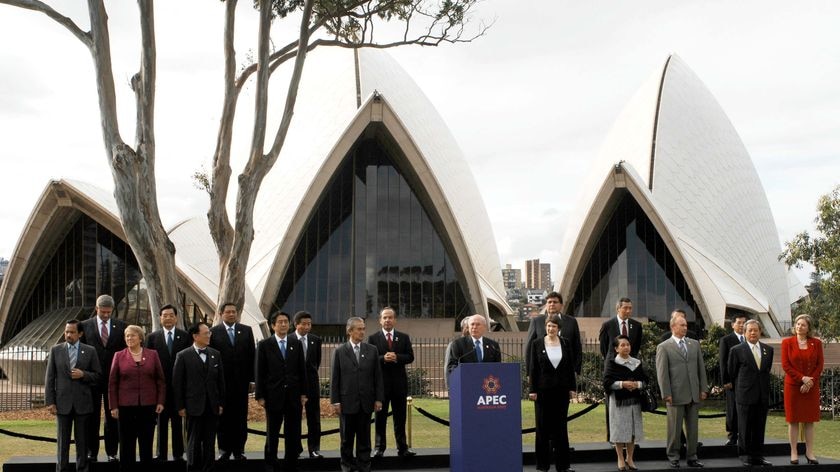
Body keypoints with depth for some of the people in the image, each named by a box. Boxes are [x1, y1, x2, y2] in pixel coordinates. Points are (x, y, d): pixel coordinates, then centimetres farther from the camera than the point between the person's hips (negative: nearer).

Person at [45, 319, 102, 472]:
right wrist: (50, 402, -3)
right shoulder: (56, 350, 5)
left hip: (83, 403, 0)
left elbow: (98, 375, 5)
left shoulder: (90, 351, 4)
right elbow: (50, 378, 3)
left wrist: (83, 375, -14)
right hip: (63, 403, 0)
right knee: (62, 441, 5)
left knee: (82, 441, 5)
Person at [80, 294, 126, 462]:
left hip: (114, 377, 1)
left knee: (113, 417, 5)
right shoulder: (85, 326, 1)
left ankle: (112, 452, 12)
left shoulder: (121, 326, 4)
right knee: (92, 417, 6)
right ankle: (92, 452, 13)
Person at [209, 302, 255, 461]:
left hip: (241, 381, 2)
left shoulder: (246, 331, 7)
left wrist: (251, 378, 1)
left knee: (241, 417, 5)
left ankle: (239, 450, 12)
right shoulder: (214, 332, 0)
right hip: (222, 381, -2)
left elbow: (252, 355, 6)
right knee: (223, 416, 4)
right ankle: (224, 450, 12)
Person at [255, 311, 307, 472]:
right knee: (272, 434, 7)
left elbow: (302, 370, 8)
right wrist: (260, 396, -5)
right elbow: (259, 373, -1)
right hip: (273, 396, -2)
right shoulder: (264, 345, 0)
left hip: (294, 396, 2)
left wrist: (303, 393, 4)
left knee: (293, 433, 6)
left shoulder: (296, 344, 7)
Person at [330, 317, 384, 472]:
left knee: (364, 437, 6)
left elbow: (378, 376, 5)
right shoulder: (340, 351, 0)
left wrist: (379, 398, 0)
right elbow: (334, 378, -1)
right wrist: (335, 401, -6)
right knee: (347, 437, 8)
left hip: (366, 402, 1)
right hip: (347, 401, -1)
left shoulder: (372, 350, 5)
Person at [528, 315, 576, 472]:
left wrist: (572, 388, 3)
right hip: (543, 390, -1)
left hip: (561, 389, 2)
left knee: (561, 426, 6)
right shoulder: (537, 344, 0)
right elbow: (533, 369, -1)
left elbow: (571, 367, 7)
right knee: (543, 426, 4)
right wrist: (532, 390, -6)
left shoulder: (565, 343, 5)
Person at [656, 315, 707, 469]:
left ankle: (691, 457, 18)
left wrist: (704, 389, 6)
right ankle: (673, 458, 13)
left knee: (692, 428, 9)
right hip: (676, 395, -4)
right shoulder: (664, 347, -2)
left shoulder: (695, 344, 12)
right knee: (674, 429, 3)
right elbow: (662, 373, -6)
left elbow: (701, 368, 13)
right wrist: (666, 394, -11)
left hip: (694, 395, 4)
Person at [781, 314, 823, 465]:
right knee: (793, 420, 0)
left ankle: (809, 452, 9)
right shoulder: (787, 342, 1)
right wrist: (802, 378, -13)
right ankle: (794, 453, 4)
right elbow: (785, 365, -4)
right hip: (793, 386, -1)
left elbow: (820, 365, 2)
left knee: (810, 420, 4)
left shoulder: (816, 343, 5)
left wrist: (810, 382, -9)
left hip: (811, 387, 1)